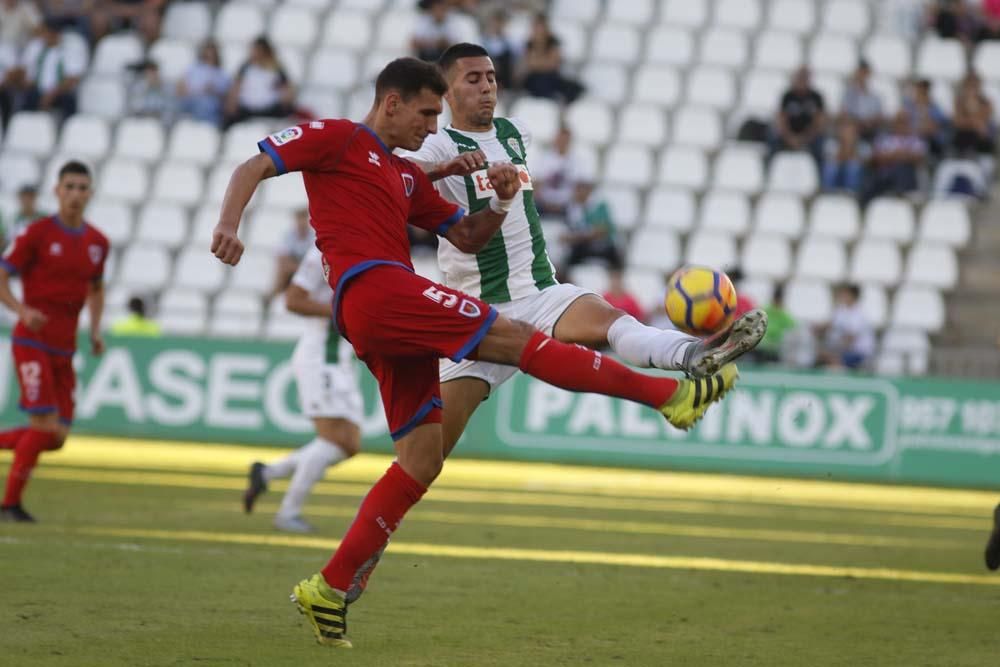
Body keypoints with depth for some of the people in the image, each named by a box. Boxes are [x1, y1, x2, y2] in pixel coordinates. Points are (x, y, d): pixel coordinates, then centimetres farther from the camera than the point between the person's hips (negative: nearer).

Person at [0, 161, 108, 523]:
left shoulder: (97, 242, 9)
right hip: (32, 341, -6)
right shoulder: (38, 233, -7)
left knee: (56, 438, 1)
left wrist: (95, 331, 10)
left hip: (64, 349, 6)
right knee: (45, 424, -15)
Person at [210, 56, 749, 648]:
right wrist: (229, 224, -20)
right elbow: (254, 168, -1)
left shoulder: (407, 177, 29)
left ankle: (330, 590, 6)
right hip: (374, 288, -10)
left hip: (393, 320, 10)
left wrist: (500, 202, 9)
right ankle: (672, 395, -15)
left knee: (422, 460, 5)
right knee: (515, 337, -14)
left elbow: (468, 238, 29)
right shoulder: (337, 139, 6)